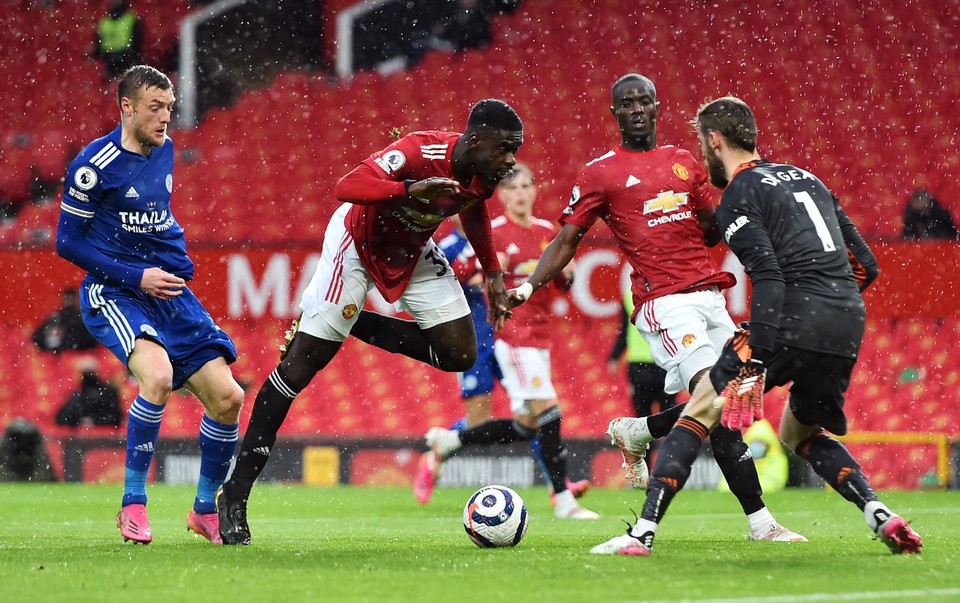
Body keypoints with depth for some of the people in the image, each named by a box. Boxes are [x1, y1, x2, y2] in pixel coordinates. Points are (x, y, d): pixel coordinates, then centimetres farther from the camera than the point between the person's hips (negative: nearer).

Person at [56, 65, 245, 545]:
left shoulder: (164, 150, 9)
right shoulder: (95, 164, -12)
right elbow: (68, 241, -9)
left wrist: (177, 261, 12)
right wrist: (135, 276, -15)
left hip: (168, 290, 7)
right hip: (112, 293, -7)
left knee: (227, 396, -4)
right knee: (157, 375, -33)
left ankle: (206, 509, 17)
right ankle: (132, 504, -19)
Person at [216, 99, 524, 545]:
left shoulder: (485, 172, -14)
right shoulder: (420, 153, -35)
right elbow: (347, 188, -46)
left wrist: (492, 272, 10)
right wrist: (411, 190, -58)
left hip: (413, 251, 7)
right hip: (359, 241, -7)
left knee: (460, 355, -3)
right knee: (302, 363, -10)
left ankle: (355, 324, 15)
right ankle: (234, 495, -5)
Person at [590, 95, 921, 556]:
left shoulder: (738, 196, -1)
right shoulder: (805, 178, 23)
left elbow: (769, 276, -16)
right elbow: (866, 265, 20)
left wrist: (756, 362, -21)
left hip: (795, 320, -7)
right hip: (849, 325, 7)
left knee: (700, 412, 3)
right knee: (802, 433, 26)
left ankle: (643, 532, -7)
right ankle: (880, 515, 6)